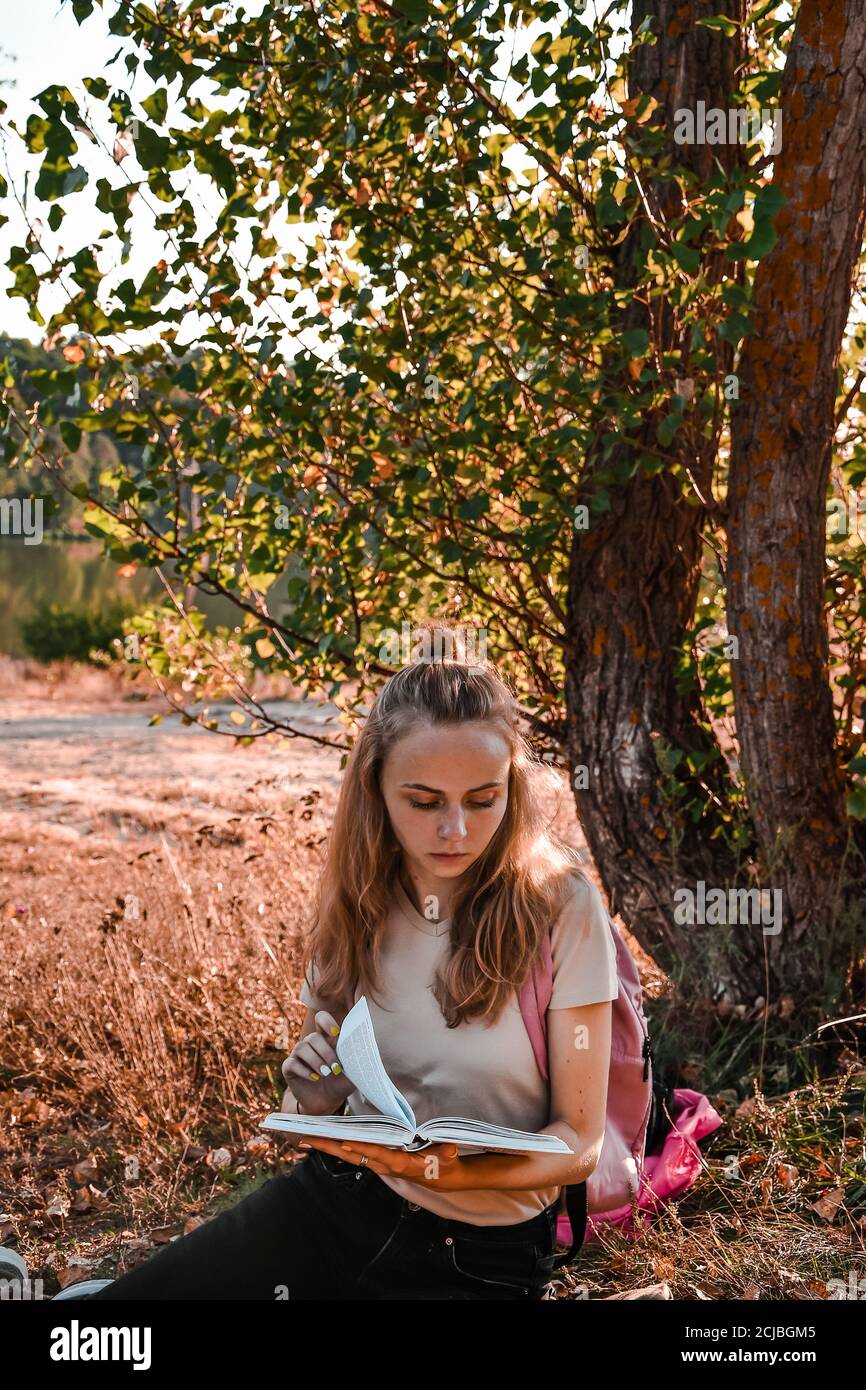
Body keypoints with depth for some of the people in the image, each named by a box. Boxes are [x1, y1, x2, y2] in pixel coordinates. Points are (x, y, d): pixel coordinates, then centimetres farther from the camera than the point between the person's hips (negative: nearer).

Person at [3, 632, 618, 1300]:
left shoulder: (561, 908, -13)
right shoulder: (359, 902, 0)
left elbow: (579, 1143, -9)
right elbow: (314, 1126, 10)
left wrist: (448, 1172, -29)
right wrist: (311, 1098, -14)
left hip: (482, 1256, -4)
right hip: (333, 1201, 4)